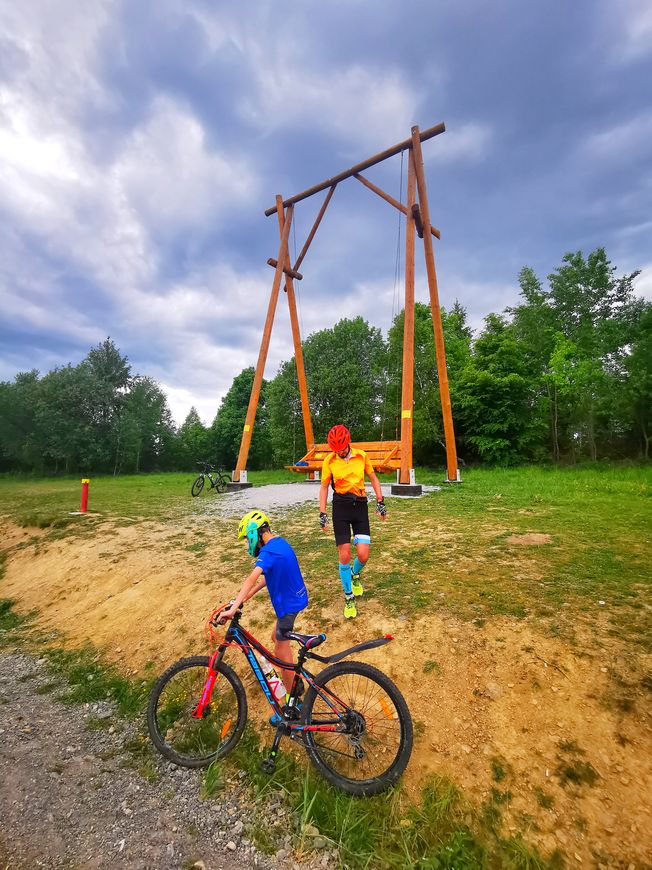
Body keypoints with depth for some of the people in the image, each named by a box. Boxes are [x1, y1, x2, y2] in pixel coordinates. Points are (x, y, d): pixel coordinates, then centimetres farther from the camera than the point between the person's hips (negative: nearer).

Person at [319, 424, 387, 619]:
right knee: (344, 556, -2)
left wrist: (380, 502, 3)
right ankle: (349, 598, 18)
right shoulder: (329, 460, -4)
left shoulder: (361, 456, -1)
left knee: (363, 555, -6)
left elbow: (373, 478, 10)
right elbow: (324, 486, 3)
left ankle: (355, 575, 31)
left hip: (360, 506, 1)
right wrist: (322, 513, -1)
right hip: (341, 507, -1)